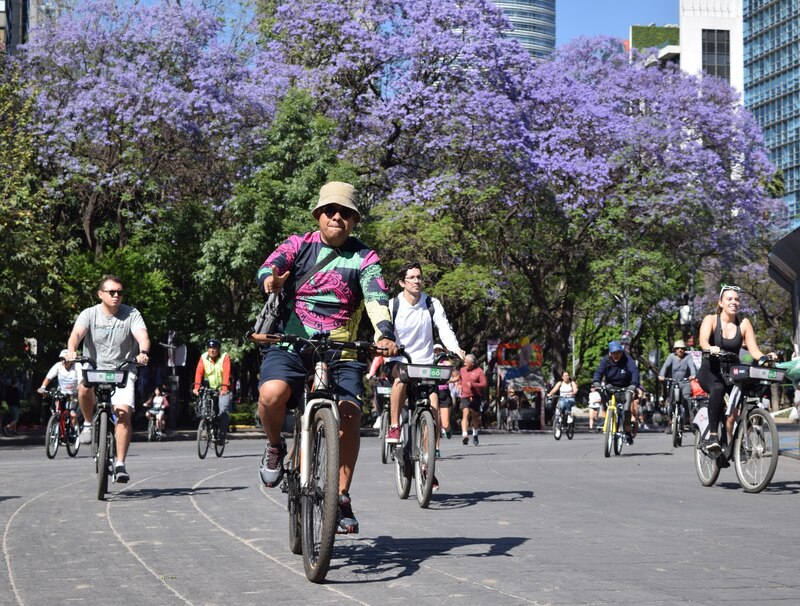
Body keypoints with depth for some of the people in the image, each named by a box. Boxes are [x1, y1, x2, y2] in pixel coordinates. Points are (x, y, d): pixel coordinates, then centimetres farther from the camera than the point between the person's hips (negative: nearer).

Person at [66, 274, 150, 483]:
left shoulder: (132, 314, -2)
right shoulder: (89, 314, -2)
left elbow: (142, 335, -17)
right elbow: (76, 333, -20)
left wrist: (143, 352, -40)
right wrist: (71, 351, -42)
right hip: (93, 367, 0)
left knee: (123, 412, -18)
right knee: (84, 386, -34)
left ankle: (120, 464, -11)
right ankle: (88, 423, -5)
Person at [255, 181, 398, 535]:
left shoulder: (364, 258, 5)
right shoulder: (298, 246, 7)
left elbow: (376, 298, -12)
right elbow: (270, 268, -12)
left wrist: (384, 333, -32)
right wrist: (271, 279, -37)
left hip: (342, 351, 1)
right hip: (291, 345, 0)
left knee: (349, 413, -21)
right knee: (271, 393, -29)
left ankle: (342, 498, -6)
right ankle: (275, 447, 4)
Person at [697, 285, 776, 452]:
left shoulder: (744, 323, 1)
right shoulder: (711, 319, -5)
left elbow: (754, 350, -7)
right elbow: (703, 341, -25)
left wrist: (765, 357, -29)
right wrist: (711, 348, -47)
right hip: (710, 372, -3)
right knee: (718, 389, -37)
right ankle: (712, 436, -35)